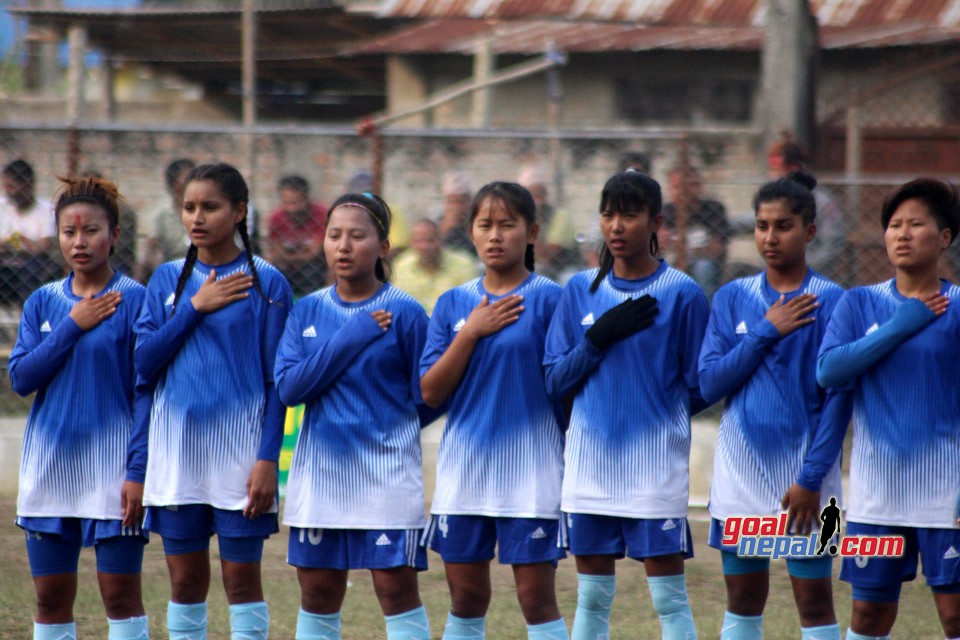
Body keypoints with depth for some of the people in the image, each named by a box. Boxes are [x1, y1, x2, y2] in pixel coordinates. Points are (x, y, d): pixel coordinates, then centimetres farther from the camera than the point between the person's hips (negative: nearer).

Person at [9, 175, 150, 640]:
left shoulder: (134, 300, -5)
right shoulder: (43, 302, 8)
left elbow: (146, 393, -6)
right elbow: (20, 378, -1)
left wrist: (138, 472, -12)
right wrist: (72, 327, -10)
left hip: (112, 466, -4)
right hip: (49, 466, 4)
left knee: (120, 593, -3)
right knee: (50, 598, 6)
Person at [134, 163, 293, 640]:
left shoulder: (265, 283, -2)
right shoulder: (168, 279, 8)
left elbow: (278, 381, -3)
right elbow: (144, 361, -1)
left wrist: (268, 459, -10)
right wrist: (195, 308, -9)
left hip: (239, 452, -3)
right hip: (176, 452, 3)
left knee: (241, 577, 0)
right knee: (185, 579, 7)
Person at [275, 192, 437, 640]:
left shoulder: (404, 313, -4)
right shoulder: (308, 312, 6)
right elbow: (288, 386, -8)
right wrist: (351, 338, -12)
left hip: (387, 473, -4)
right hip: (320, 473, 4)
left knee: (397, 589, -5)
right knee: (317, 597, 10)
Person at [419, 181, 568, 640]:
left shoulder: (548, 299, -4)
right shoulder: (454, 304, 7)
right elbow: (431, 392, 1)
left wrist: (576, 464, -5)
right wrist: (471, 332, -8)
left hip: (529, 471, -4)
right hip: (464, 469, 4)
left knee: (537, 598, -2)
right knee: (465, 601, 10)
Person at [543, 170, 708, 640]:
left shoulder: (681, 293, -4)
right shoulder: (580, 290, 7)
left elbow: (698, 389, 1)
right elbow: (555, 381, 3)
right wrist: (598, 340, -9)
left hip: (655, 465, -4)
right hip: (589, 464, 4)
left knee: (670, 598, -2)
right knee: (591, 598, 10)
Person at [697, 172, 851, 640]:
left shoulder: (829, 301, -4)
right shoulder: (732, 298, 7)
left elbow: (838, 399, -6)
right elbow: (710, 384, -1)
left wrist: (811, 479, -11)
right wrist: (766, 333, -10)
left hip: (803, 473, -3)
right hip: (741, 473, 3)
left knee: (814, 601, -1)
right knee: (742, 602, 8)